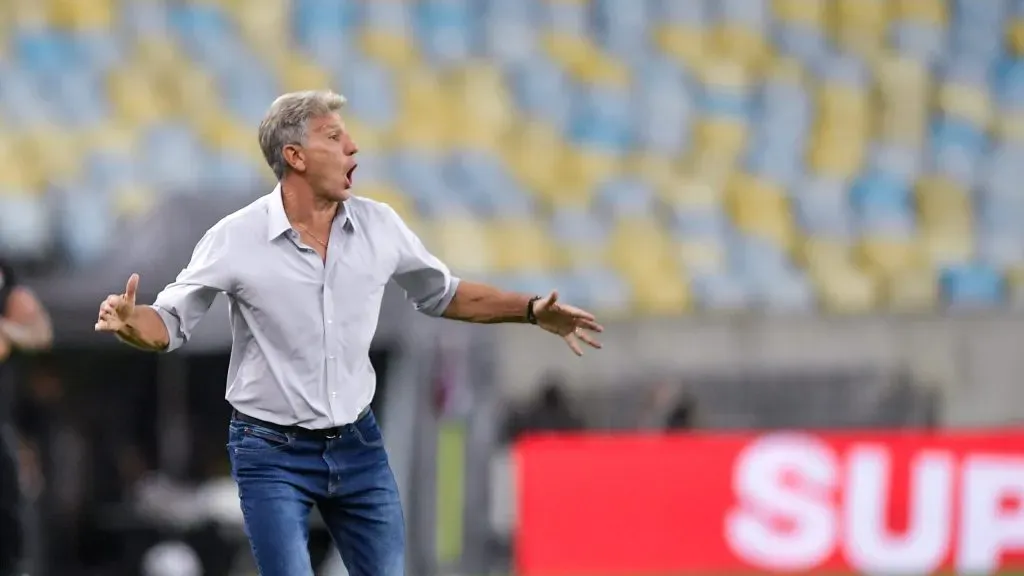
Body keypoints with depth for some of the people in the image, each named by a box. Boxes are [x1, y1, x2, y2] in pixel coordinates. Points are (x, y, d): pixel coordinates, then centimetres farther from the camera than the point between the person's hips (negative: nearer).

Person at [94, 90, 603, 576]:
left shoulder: (379, 226, -1)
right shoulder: (236, 239, -12)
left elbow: (443, 295, 15)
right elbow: (169, 322, -6)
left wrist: (533, 311, 7)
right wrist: (129, 324, -29)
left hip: (358, 447, 4)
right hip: (273, 453, -4)